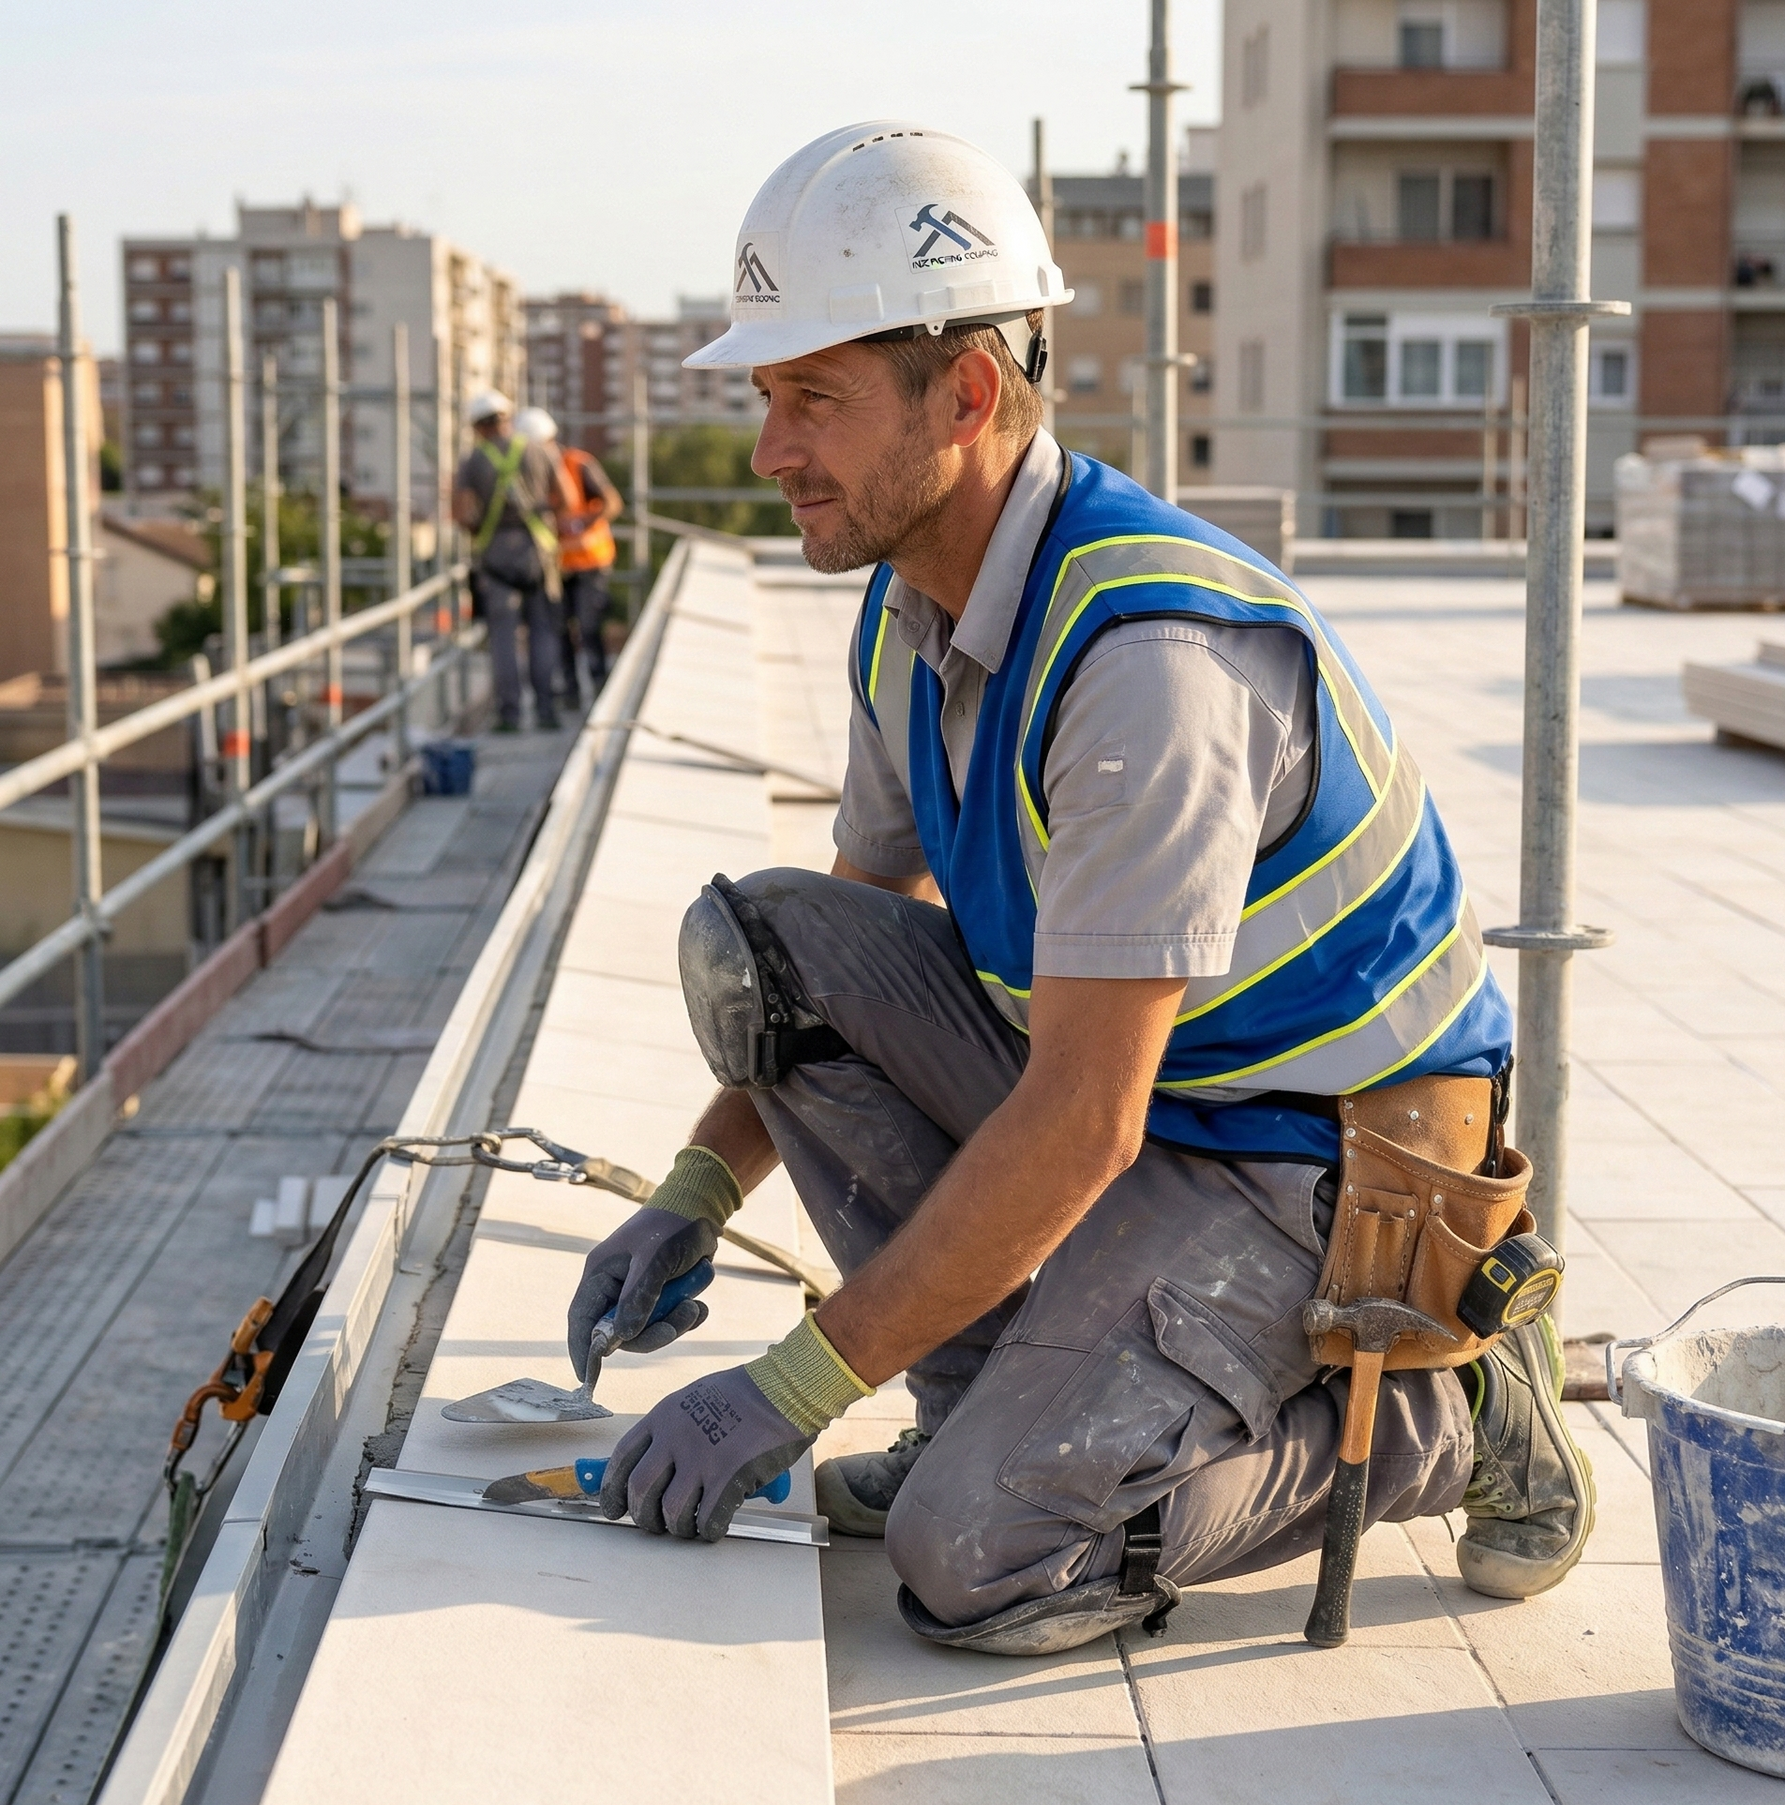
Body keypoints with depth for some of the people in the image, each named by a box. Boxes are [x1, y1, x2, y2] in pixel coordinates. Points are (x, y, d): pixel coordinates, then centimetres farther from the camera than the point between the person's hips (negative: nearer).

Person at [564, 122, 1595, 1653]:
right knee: (752, 939, -8)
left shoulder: (1151, 652, -30)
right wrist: (698, 1194, 2)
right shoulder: (912, 612, 0)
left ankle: (1451, 1413, 2)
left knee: (981, 1557, -20)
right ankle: (1014, 1389, 1)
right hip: (1108, 1075, 8)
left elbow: (1080, 1123, -31)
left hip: (1309, 1154, -8)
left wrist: (794, 1387, -26)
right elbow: (852, 937, 14)